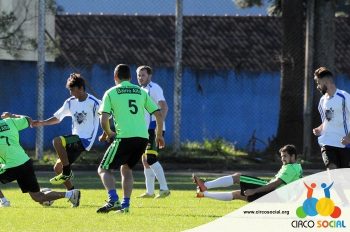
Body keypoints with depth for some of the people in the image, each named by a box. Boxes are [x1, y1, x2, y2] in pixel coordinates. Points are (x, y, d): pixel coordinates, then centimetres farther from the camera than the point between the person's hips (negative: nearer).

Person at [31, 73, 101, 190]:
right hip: (75, 139, 8)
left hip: (85, 140, -8)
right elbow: (57, 118, 15)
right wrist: (41, 123, 4)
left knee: (57, 141, -28)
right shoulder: (70, 102, 8)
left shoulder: (93, 103, -11)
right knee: (57, 168, 5)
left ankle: (67, 172, -17)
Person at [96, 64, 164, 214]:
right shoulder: (141, 92, 17)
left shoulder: (111, 93, 6)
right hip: (143, 137, 5)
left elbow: (104, 119, -5)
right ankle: (125, 204, 12)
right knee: (126, 168, 24)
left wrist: (108, 133, 14)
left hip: (124, 137, -5)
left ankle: (113, 200, -19)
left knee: (104, 169, 4)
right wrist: (159, 135, 25)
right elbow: (158, 114, 13)